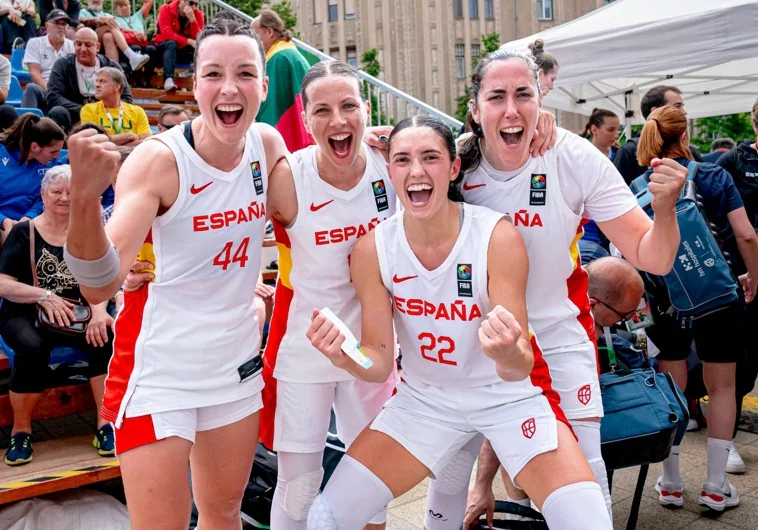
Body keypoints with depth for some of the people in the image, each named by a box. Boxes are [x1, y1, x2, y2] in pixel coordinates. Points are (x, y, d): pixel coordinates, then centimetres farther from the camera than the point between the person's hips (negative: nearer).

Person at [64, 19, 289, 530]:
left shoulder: (269, 145, -5)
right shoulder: (158, 159, -20)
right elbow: (100, 286, -30)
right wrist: (85, 198, -48)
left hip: (238, 365, 5)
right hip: (160, 371, -5)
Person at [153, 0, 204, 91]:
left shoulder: (198, 14, -5)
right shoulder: (166, 9, -13)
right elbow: (166, 33, -26)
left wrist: (192, 18, -28)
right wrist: (189, 41, -33)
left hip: (184, 50, 3)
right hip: (163, 47, -3)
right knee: (171, 44, -36)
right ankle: (168, 79, -51)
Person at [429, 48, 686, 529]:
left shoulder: (576, 159, -17)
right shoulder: (456, 164, -15)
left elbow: (651, 259, -15)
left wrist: (665, 206, -35)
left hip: (559, 337, -1)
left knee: (584, 472, 2)